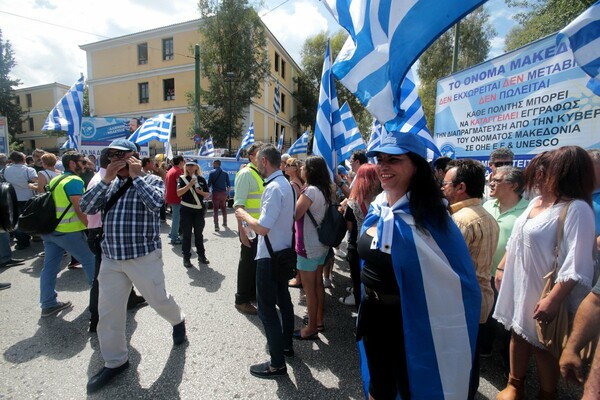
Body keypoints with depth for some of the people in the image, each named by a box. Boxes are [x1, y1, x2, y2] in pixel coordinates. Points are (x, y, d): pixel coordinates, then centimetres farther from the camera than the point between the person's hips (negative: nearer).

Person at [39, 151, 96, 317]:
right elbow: (79, 209, -20)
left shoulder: (55, 180, 14)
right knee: (90, 261, 6)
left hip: (50, 230, 9)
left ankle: (48, 304, 17)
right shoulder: (74, 181, -15)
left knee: (50, 266, 10)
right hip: (68, 231, -9)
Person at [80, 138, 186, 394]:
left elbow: (155, 204, -24)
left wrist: (136, 177, -16)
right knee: (108, 312, 10)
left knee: (158, 300, 10)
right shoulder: (109, 184, 12)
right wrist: (106, 180, -9)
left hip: (144, 257, -5)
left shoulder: (151, 181, -4)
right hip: (110, 259, 5)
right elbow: (87, 208, -1)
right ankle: (115, 361, 29)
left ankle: (178, 321, 43)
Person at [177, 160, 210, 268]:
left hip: (199, 210, 2)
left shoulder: (201, 179, 5)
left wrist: (200, 192, -14)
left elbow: (207, 195, 6)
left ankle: (201, 255, 23)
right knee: (187, 234, 3)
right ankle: (186, 258, 12)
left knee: (199, 234, 12)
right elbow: (178, 193, -14)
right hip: (186, 210, -2)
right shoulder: (182, 178, -1)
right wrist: (190, 184, -21)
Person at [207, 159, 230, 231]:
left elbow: (209, 184, -7)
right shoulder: (225, 173, 6)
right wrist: (228, 193, 14)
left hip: (215, 193, -3)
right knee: (223, 208, 17)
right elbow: (228, 185, 6)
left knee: (215, 209, 1)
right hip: (223, 193, 3)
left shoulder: (211, 173, -2)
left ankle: (216, 226, -4)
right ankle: (225, 223, 28)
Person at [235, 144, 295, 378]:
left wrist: (245, 216, -11)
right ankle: (286, 345, 39)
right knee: (283, 300, 21)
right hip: (283, 253, 10)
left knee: (267, 308, 1)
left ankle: (277, 364, 15)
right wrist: (249, 217, 16)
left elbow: (263, 227, -28)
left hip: (270, 256, -10)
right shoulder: (285, 184, 9)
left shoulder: (273, 188, -22)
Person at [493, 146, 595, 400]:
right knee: (518, 334, 19)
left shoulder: (577, 209, -20)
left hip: (543, 292, -7)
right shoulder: (536, 202, 5)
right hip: (519, 284, 7)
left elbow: (576, 264, -24)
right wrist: (502, 267, 15)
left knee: (543, 345, 12)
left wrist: (553, 299, -26)